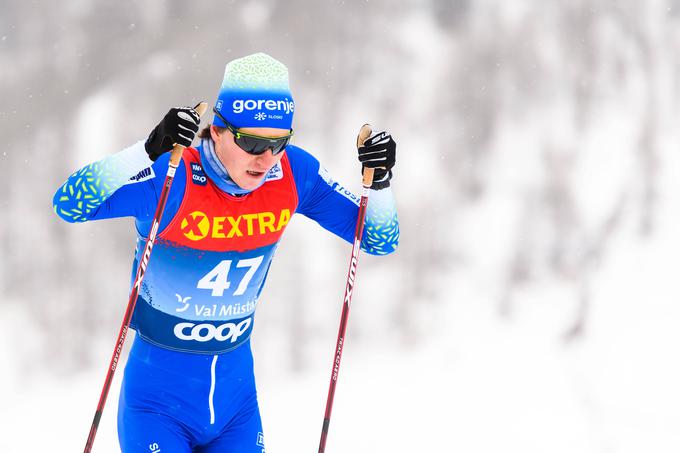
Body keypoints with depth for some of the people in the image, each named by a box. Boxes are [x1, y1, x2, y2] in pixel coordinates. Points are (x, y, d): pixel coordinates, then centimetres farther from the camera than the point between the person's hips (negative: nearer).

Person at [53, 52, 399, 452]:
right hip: (160, 394, -4)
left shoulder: (293, 173, -8)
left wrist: (379, 181, -18)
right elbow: (69, 205, -33)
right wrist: (149, 152, -44)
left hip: (235, 390, 4)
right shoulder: (172, 179, -22)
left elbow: (378, 239, 1)